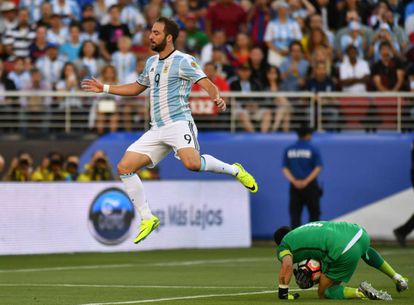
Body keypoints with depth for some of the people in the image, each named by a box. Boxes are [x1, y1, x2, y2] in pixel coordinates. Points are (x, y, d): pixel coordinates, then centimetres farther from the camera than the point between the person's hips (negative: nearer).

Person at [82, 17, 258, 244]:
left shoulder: (183, 61, -4)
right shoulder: (151, 62, 18)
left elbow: (206, 83, -15)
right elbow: (137, 87, 34)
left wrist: (217, 98, -36)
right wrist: (104, 88, 30)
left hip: (179, 123, -7)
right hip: (157, 130, 7)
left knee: (192, 163, -34)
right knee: (124, 167, -4)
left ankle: (234, 170, -6)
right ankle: (147, 219, 4)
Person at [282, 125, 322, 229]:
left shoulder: (288, 150, 6)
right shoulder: (313, 150, -3)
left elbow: (285, 169, 1)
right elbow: (318, 168, -10)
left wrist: (294, 181, -9)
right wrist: (306, 181, -13)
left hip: (295, 186, 2)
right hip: (310, 185, -2)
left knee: (295, 213, 3)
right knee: (314, 213, 5)